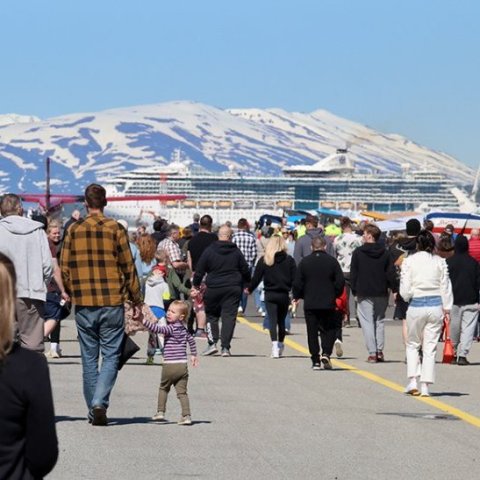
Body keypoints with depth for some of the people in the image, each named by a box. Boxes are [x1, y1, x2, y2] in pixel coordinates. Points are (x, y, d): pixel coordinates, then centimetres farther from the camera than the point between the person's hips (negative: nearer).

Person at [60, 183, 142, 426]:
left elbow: (64, 267, 6)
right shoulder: (115, 229, -3)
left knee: (89, 358, 10)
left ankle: (93, 410, 12)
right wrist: (136, 301, 7)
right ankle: (100, 403, -16)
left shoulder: (74, 230, 3)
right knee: (111, 356, 2)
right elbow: (128, 267, -1)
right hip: (112, 302, -2)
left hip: (83, 305, 2)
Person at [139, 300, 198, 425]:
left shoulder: (170, 328, -10)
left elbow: (157, 329, -26)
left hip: (170, 365, -5)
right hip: (183, 365, 5)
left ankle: (160, 412, 17)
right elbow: (191, 340, 24)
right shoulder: (184, 329, 12)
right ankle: (187, 415, -5)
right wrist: (193, 355, 37)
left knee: (163, 388, 16)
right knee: (182, 392, 4)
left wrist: (144, 322, -30)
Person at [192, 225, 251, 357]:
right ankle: (225, 347, -5)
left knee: (211, 315, 12)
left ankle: (212, 343, -1)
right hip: (233, 289, 1)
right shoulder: (236, 252, 2)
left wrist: (196, 286, 13)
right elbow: (245, 270, 8)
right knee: (229, 316, 1)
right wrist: (247, 285, 23)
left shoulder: (209, 251, -2)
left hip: (213, 289, -1)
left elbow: (199, 270, 1)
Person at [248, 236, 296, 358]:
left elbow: (256, 278, 2)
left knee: (272, 321, -5)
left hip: (270, 295, -1)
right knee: (281, 321, 16)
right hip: (284, 294, 1)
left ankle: (275, 345, -23)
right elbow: (294, 279, -3)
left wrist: (250, 289, 18)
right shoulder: (289, 260, -2)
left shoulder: (264, 260, -2)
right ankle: (280, 346, 27)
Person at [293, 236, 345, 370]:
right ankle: (326, 353, -12)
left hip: (310, 304, 0)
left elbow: (297, 283, -1)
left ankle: (315, 361, 3)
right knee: (328, 330, 9)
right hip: (328, 304, 0)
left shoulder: (304, 262, -1)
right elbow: (340, 281, -3)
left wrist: (297, 296, 15)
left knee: (312, 332, 6)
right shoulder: (332, 261, -2)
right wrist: (335, 294, 14)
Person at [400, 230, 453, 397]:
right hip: (436, 306, 1)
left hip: (416, 306, -1)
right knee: (430, 347, 6)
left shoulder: (409, 261, -4)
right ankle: (425, 385, 4)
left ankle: (413, 381, 2)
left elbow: (405, 289, -6)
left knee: (412, 345, 15)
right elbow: (446, 287, 2)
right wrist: (447, 309, 8)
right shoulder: (440, 262, 0)